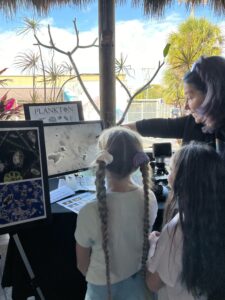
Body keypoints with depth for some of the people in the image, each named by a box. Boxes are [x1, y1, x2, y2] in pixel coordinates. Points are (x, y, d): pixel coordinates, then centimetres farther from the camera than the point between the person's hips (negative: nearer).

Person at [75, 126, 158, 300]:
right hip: (138, 282, 3)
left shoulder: (91, 212, -32)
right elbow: (142, 239, 0)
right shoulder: (149, 198, -19)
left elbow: (82, 265, -14)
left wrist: (97, 279, 7)